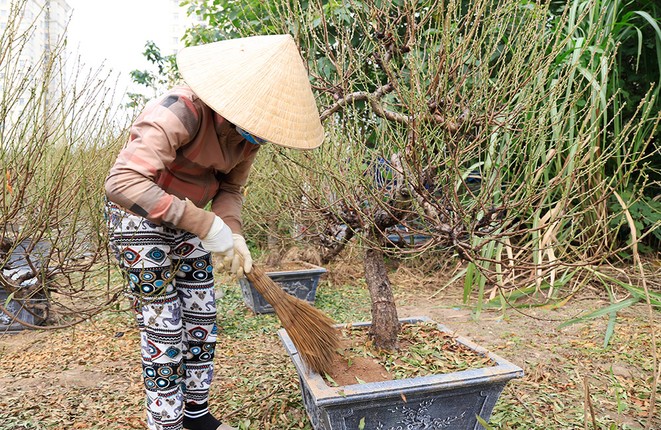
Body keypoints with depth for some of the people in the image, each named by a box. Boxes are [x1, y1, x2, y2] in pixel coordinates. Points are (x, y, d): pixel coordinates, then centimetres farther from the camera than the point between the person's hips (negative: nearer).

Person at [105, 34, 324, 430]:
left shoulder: (248, 129, -9)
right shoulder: (181, 112, -32)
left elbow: (230, 189, 1)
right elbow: (123, 182, -40)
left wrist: (233, 234, -18)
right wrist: (207, 226, -41)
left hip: (188, 219, 7)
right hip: (141, 219, -7)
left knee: (202, 320, 10)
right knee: (163, 329, -3)